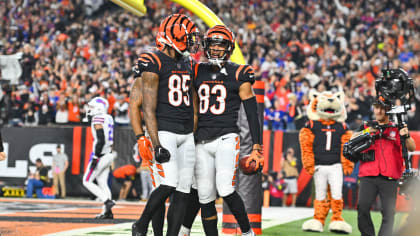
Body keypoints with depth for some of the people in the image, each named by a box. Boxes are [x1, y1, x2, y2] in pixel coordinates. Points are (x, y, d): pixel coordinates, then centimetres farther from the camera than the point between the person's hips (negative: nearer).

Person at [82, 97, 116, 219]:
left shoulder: (98, 119, -16)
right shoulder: (109, 118, 12)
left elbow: (101, 140, -22)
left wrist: (95, 157, -20)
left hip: (101, 155, -9)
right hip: (108, 155, 9)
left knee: (87, 181, -1)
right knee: (102, 183, 10)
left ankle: (107, 200, -12)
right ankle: (107, 212, 6)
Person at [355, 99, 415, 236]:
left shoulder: (396, 129, 13)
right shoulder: (366, 127, 17)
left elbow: (412, 148, 4)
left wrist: (406, 136, -17)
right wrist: (366, 132, -13)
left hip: (389, 178, -1)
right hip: (368, 177, 1)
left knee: (389, 212, -7)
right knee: (362, 208, -11)